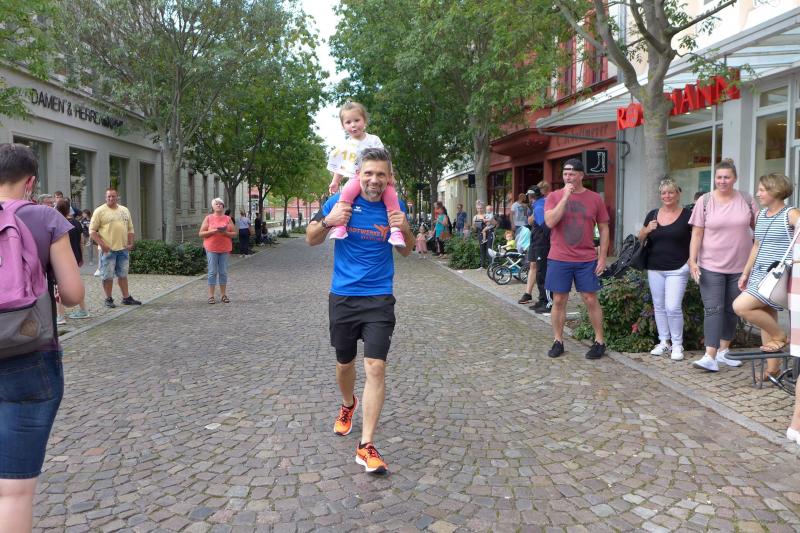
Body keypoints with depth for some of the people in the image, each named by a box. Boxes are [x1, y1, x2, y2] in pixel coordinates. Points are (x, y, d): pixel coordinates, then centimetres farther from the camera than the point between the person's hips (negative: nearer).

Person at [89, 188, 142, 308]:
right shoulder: (100, 211, -4)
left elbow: (130, 229, 18)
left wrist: (130, 243, 6)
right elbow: (92, 231, -7)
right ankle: (109, 299, 11)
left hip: (123, 249, 5)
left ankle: (126, 298, 19)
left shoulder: (124, 210, 13)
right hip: (108, 249, -5)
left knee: (123, 274, 12)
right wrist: (102, 244, -16)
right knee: (107, 276, 1)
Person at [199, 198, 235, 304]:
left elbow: (234, 234, 8)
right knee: (212, 272, -2)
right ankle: (211, 296, 3)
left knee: (223, 272, 5)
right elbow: (201, 234, 0)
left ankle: (223, 295, 13)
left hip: (225, 249, 2)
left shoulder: (228, 219, 9)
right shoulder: (208, 218, 4)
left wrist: (226, 233, -12)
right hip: (211, 248, -2)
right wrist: (213, 231, -14)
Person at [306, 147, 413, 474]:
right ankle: (348, 405, 50)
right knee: (345, 362, 17)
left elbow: (406, 252, 11)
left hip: (379, 299, 0)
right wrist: (328, 221, -17)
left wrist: (404, 229, -11)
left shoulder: (394, 206, -1)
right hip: (343, 297, 1)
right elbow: (311, 240, 3)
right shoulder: (340, 201, -6)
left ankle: (366, 446, -5)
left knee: (376, 367, -11)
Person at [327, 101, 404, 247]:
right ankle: (340, 226, -33)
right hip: (356, 179, 0)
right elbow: (340, 167, 19)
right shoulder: (345, 147, 12)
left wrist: (389, 175, -11)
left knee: (391, 194, -26)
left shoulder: (373, 140, 5)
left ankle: (396, 230, -24)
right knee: (346, 193, -32)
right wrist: (335, 182, 10)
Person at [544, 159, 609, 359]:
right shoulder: (554, 196, 1)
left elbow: (604, 228, 6)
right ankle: (558, 341, 18)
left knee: (591, 300, 4)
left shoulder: (595, 198, 2)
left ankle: (600, 342, 16)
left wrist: (602, 257, 0)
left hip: (587, 260, 0)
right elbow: (550, 222, -14)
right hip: (559, 259, 0)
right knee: (559, 301, 6)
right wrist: (565, 197, -17)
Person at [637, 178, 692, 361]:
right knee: (659, 306, 11)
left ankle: (677, 344, 8)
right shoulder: (652, 215, 8)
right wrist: (646, 230, -7)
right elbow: (639, 240, 14)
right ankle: (664, 342, 23)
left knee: (673, 307, -8)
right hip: (654, 269, 4)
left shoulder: (687, 215, -3)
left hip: (677, 269, -4)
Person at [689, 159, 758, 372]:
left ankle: (723, 351, 25)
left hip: (739, 266, 3)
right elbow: (697, 233, -4)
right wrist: (692, 260, -10)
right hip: (711, 266, -3)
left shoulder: (746, 200, 3)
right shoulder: (705, 201, -4)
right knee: (713, 309, -8)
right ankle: (710, 356, -11)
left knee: (732, 310, 11)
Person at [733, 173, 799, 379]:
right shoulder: (761, 214, 14)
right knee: (765, 320, 9)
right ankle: (772, 369, 18)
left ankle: (780, 336, 2)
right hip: (759, 274, 8)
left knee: (741, 306, -19)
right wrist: (745, 273, 21)